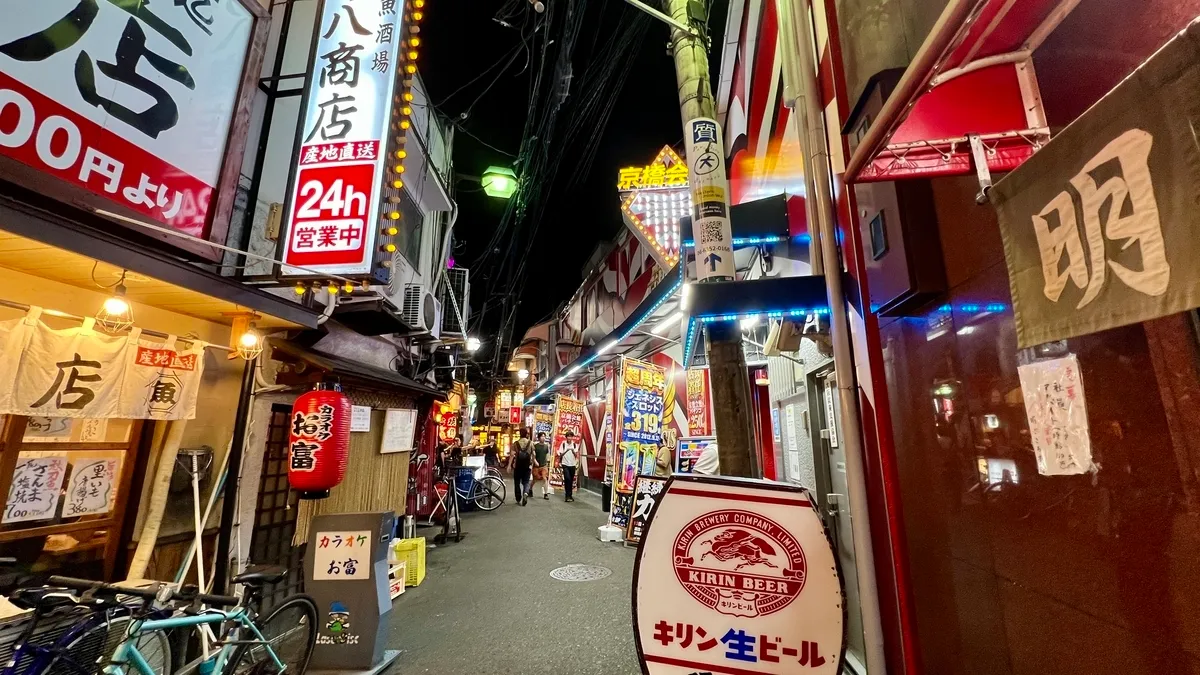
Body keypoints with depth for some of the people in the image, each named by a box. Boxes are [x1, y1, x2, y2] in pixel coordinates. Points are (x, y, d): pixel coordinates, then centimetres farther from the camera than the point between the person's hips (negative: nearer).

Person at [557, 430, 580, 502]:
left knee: (571, 480, 9)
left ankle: (570, 495, 22)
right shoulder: (563, 444, -4)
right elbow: (560, 454, -3)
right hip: (565, 464, -3)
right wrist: (566, 450, -17)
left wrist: (573, 451, -18)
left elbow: (576, 455, 0)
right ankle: (568, 496, -10)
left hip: (572, 465, 3)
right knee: (567, 479, -15)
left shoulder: (575, 444, 3)